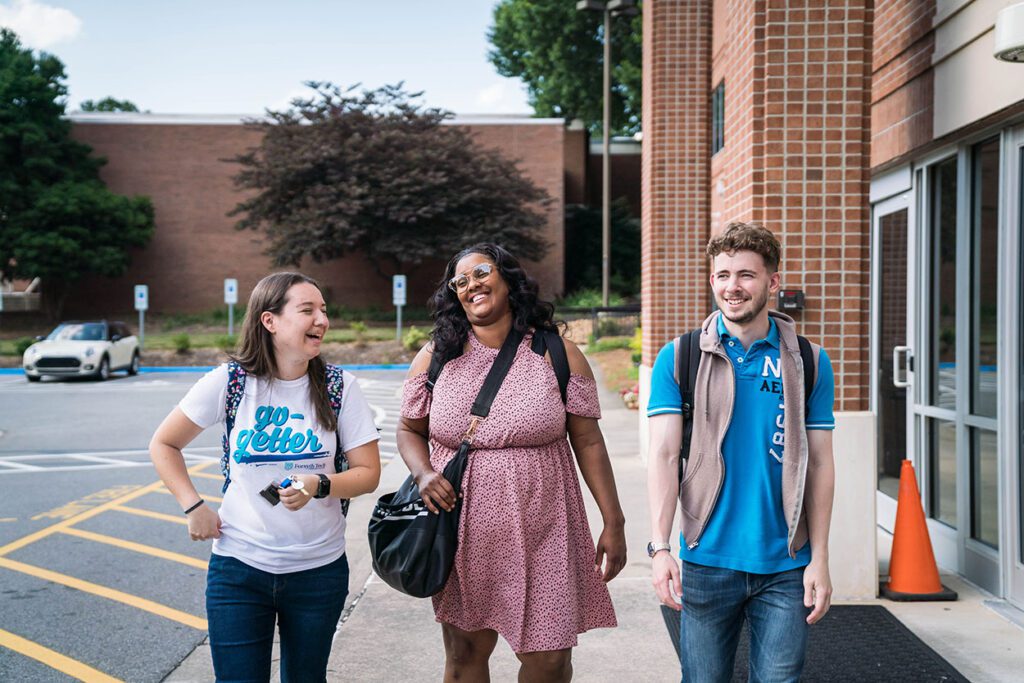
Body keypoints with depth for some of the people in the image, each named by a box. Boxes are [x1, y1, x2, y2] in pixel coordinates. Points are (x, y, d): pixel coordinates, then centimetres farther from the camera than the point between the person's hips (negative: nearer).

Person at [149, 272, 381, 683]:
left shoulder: (339, 386, -5)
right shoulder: (229, 382, -8)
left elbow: (368, 472, -4)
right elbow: (164, 445, 5)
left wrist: (318, 486, -21)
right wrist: (193, 507, -4)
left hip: (319, 570, 1)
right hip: (239, 569, -1)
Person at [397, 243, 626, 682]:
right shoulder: (436, 357, 4)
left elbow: (588, 442, 1)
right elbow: (409, 430, 13)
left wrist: (613, 522, 0)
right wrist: (424, 475, -8)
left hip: (541, 532, -1)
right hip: (462, 533, 1)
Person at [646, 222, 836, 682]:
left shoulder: (808, 362, 4)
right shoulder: (678, 359, 0)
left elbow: (819, 465, 4)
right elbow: (664, 456, -4)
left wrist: (820, 559, -1)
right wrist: (660, 547, -13)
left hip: (786, 567, 1)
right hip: (708, 562, 0)